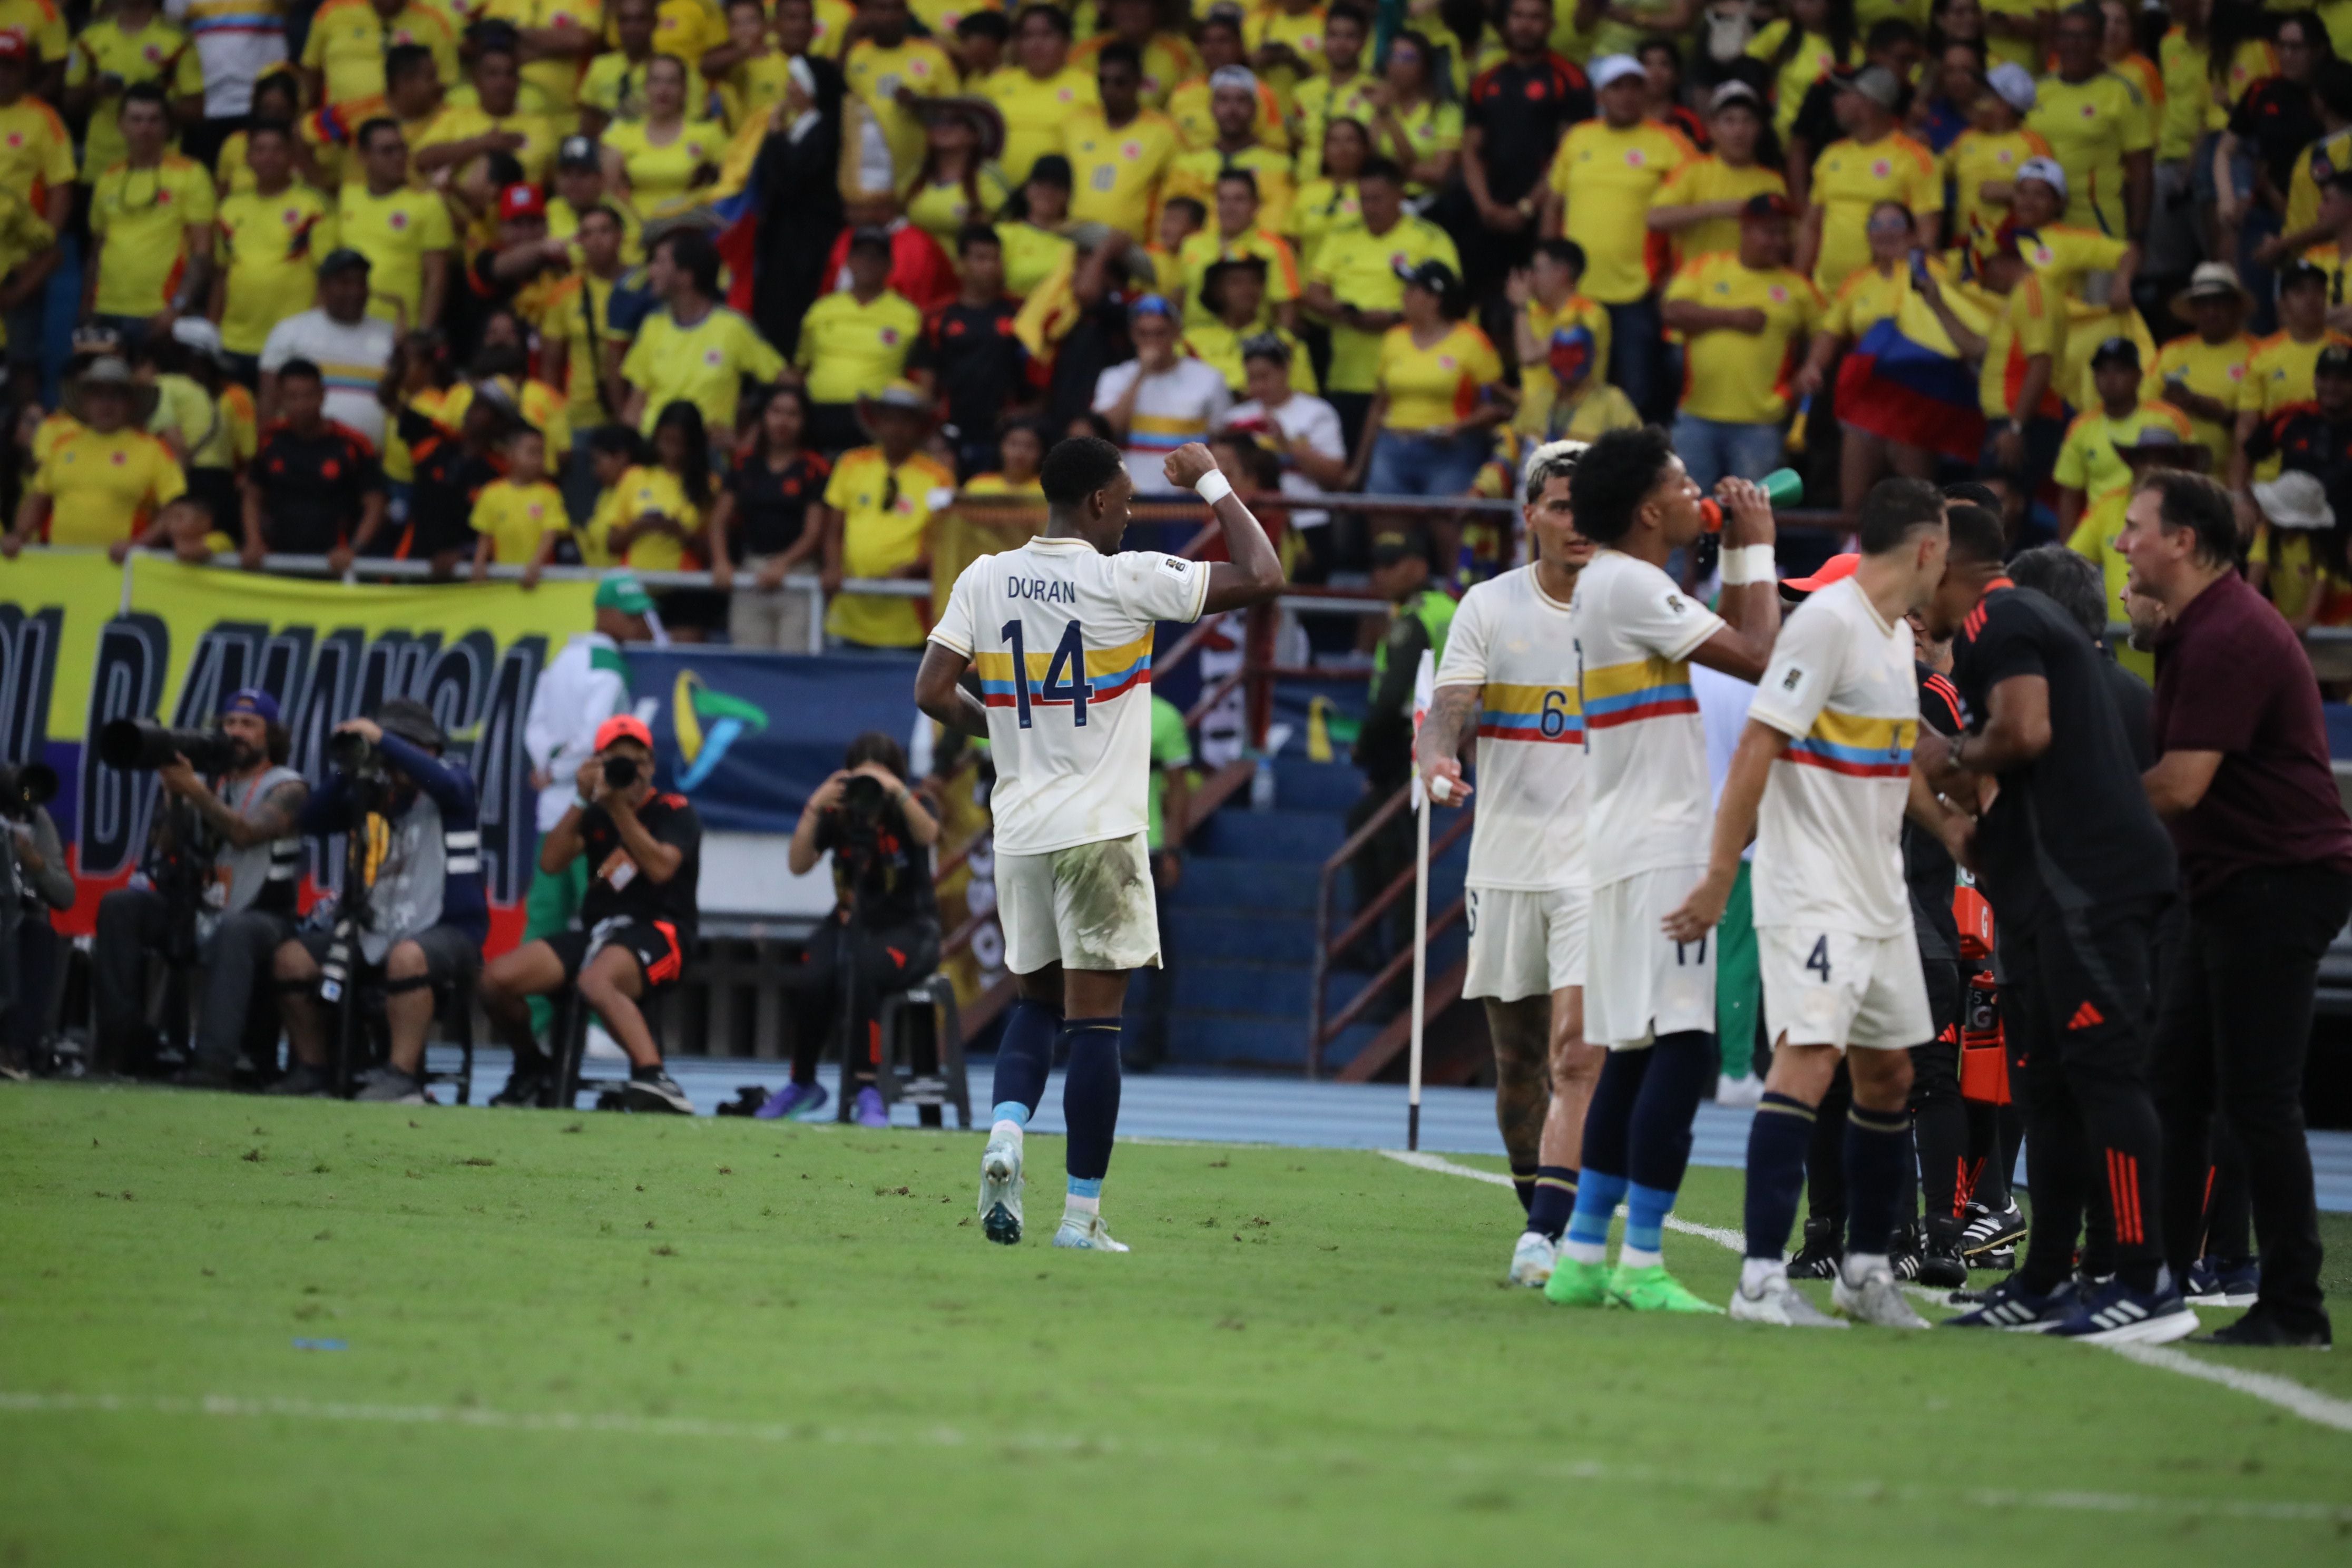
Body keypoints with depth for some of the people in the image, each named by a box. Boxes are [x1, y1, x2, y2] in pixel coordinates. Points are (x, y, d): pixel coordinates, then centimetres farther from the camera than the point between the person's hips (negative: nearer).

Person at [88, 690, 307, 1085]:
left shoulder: (285, 788, -2)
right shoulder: (211, 779, 11)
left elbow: (245, 833, -22)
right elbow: (163, 849, 4)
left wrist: (194, 790, -25)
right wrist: (174, 795, -10)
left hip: (262, 917, -5)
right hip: (199, 913, 5)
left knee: (233, 933, -39)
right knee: (119, 907, -13)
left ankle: (214, 1062, -49)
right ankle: (123, 1041, -15)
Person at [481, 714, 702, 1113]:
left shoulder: (675, 812, 4)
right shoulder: (595, 815, 17)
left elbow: (660, 868, -16)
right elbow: (551, 863, 1)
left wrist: (620, 809, -18)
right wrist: (580, 801, -7)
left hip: (658, 933, -6)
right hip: (597, 931, 6)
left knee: (595, 981, -42)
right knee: (496, 979, -15)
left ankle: (653, 1078, -57)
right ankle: (532, 1070, 12)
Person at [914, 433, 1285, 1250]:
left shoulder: (984, 580, 2)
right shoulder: (1126, 580, -10)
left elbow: (932, 692, -1)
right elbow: (1262, 577, -9)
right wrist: (1212, 483, 4)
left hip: (1019, 832, 5)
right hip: (1099, 830, -5)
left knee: (1036, 998, 20)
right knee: (1094, 1014, 0)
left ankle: (1005, 1134, -6)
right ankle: (1082, 1213, 0)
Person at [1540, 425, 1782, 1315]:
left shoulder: (1621, 583, 18)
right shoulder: (1626, 584, -13)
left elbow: (1732, 644, 25)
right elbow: (1757, 660, -15)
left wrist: (1739, 557, 19)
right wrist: (1755, 550, -4)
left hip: (1637, 851, 11)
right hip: (1653, 850, -11)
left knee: (1639, 1053, 12)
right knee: (1680, 1049, -14)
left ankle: (1584, 1253, 14)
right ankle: (1641, 1266, -18)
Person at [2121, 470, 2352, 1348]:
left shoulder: (2228, 638, -18)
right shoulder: (2199, 631, 16)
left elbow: (2181, 784, -22)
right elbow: (2182, 778, 20)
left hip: (2280, 880, -11)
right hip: (2232, 883, 11)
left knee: (2257, 1099, -9)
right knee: (2175, 1084, 11)